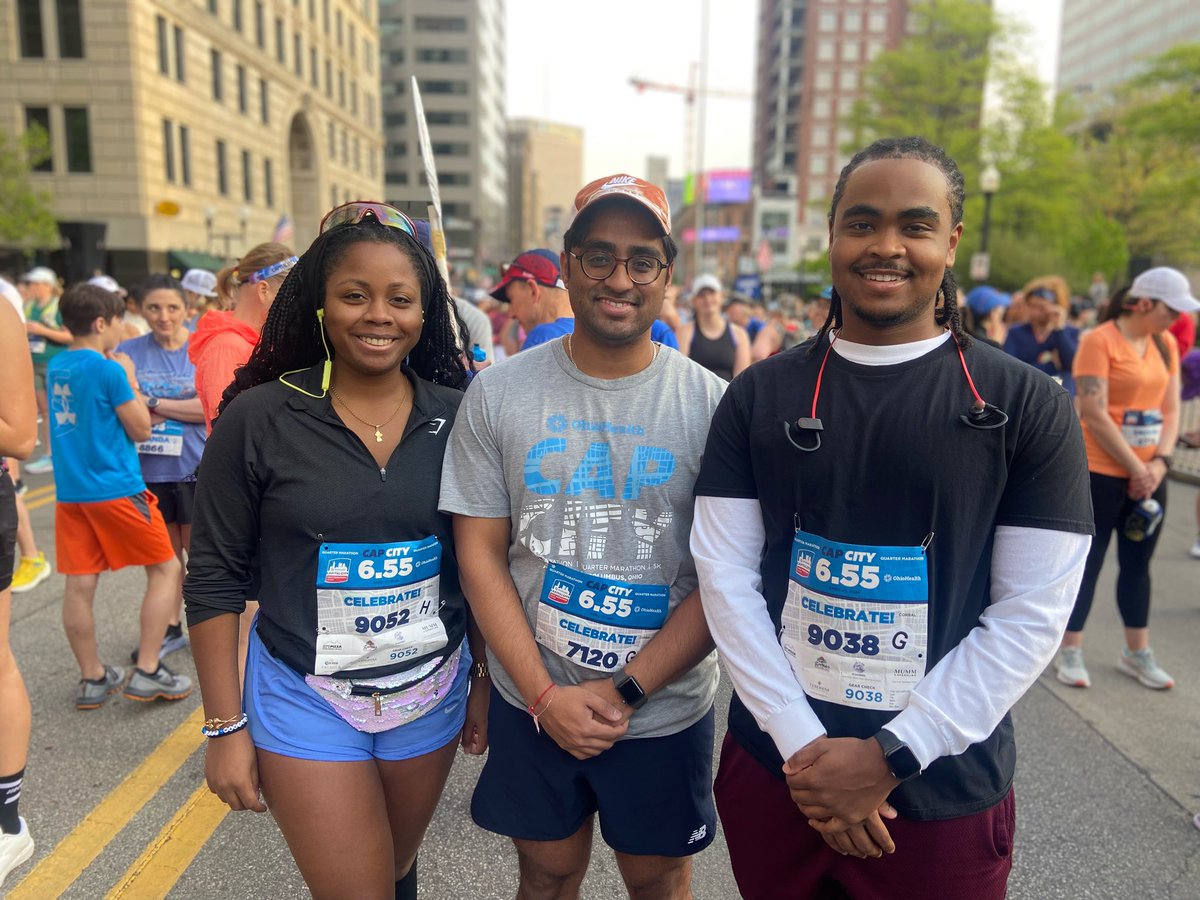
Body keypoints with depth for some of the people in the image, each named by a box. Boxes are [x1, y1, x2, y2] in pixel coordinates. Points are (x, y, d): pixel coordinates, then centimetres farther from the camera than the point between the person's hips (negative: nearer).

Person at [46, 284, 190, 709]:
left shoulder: (55, 367, 9)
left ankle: (92, 678, 19)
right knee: (165, 568, 6)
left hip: (70, 493, 7)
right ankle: (147, 672, 5)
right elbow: (141, 430, -7)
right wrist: (130, 377, 1)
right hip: (116, 490, -7)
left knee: (80, 585, 8)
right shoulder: (111, 370, -13)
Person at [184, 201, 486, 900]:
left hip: (433, 696, 3)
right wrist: (226, 728, -5)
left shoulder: (458, 417, -6)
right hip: (305, 700, -2)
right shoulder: (259, 418, -12)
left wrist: (487, 681, 6)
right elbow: (216, 580, -6)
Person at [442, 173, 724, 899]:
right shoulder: (499, 394, -6)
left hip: (666, 712, 0)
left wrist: (627, 691, -14)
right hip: (532, 704, 1)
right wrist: (544, 694, -10)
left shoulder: (711, 403, -9)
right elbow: (481, 555, -4)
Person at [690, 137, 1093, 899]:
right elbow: (725, 573, -5)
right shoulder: (759, 395, -3)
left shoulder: (1027, 405, -6)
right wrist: (803, 744, -11)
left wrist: (891, 755, -12)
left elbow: (1033, 611, -8)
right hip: (771, 768, 2)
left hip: (943, 791, -1)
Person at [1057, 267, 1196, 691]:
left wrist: (1160, 462, -6)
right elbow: (1095, 415, -17)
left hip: (1149, 474, 7)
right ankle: (1070, 652, 14)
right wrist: (1137, 469, -13)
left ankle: (1137, 652, 28)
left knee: (1137, 564, 15)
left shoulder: (1166, 345, 9)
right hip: (1101, 473, -6)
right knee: (1088, 561, 2)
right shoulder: (1099, 341, -12)